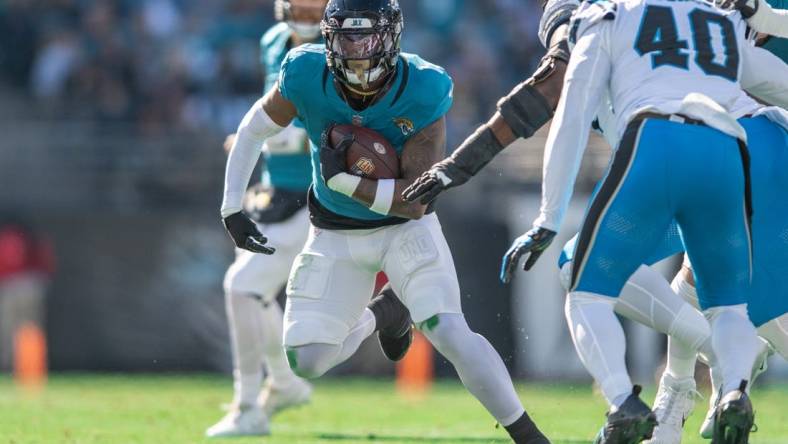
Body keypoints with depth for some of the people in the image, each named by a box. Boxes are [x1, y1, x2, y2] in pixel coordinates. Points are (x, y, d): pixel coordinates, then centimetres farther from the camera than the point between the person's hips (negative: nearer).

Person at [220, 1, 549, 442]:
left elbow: (416, 201, -26)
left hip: (405, 227, -3)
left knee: (449, 332, -23)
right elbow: (254, 130, 0)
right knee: (306, 362, -1)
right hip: (336, 235, 3)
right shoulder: (306, 76, -20)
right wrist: (232, 207, -2)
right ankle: (378, 317, 31)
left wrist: (344, 180, -33)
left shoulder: (422, 91, -26)